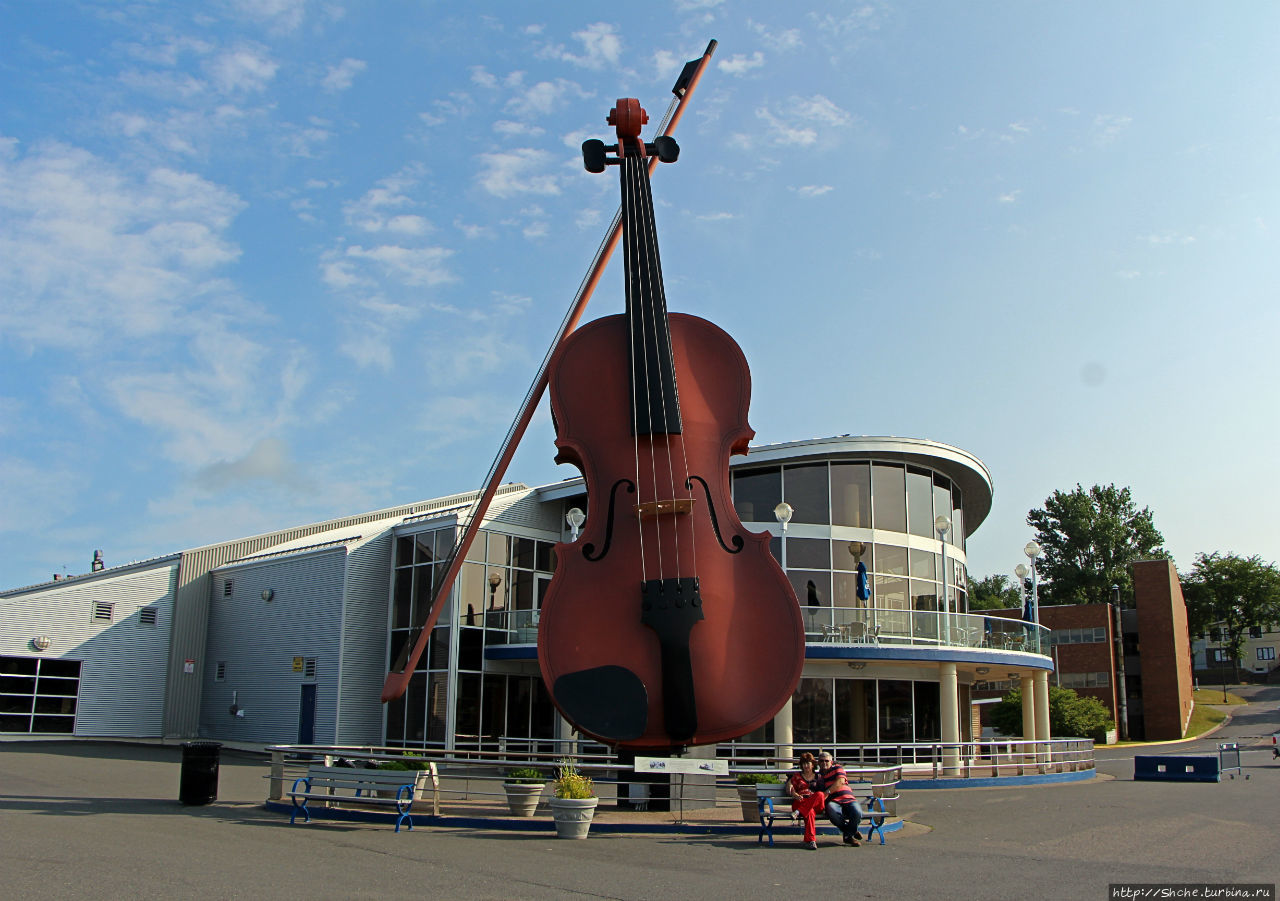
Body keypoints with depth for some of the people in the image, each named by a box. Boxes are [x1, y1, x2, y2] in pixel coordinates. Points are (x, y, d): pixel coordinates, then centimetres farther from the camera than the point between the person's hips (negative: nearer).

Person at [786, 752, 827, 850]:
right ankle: (810, 840, -45)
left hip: (815, 804, 1)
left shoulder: (818, 777, 24)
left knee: (820, 794, -37)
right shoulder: (796, 776, 23)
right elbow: (789, 789, 14)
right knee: (810, 812, -39)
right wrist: (794, 794, -9)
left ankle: (799, 811, -43)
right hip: (799, 802, -1)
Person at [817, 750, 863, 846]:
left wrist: (827, 792, -14)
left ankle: (849, 835, -1)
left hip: (848, 799, -1)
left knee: (857, 812, -33)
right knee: (831, 809, -38)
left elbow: (840, 781, -5)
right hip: (833, 802, 1)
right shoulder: (818, 775, 23)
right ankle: (852, 831, -12)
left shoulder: (837, 768, 14)